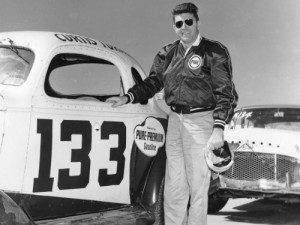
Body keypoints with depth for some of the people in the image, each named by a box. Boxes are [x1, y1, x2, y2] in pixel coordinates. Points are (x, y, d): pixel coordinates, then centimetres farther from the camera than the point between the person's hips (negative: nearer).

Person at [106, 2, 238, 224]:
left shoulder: (215, 52, -5)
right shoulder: (167, 54, 10)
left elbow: (226, 93, -9)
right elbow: (152, 83, 18)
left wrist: (218, 129, -19)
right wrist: (128, 97, 1)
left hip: (201, 121, -5)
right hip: (175, 120, 5)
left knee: (198, 185, -1)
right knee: (173, 186, 10)